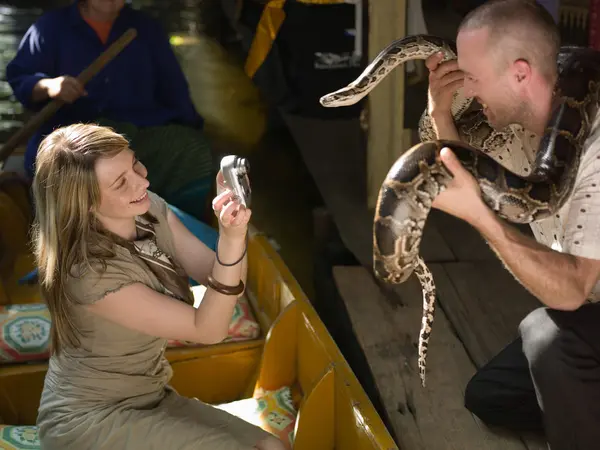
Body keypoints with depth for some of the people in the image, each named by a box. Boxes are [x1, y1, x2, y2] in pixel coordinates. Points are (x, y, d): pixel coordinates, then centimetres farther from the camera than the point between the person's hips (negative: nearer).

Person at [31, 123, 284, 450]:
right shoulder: (89, 270, -29)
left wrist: (235, 231, -28)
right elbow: (208, 329, -26)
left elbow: (225, 283, -8)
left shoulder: (150, 209, -7)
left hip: (150, 397, 7)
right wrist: (230, 237, -38)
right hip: (90, 421, -7)